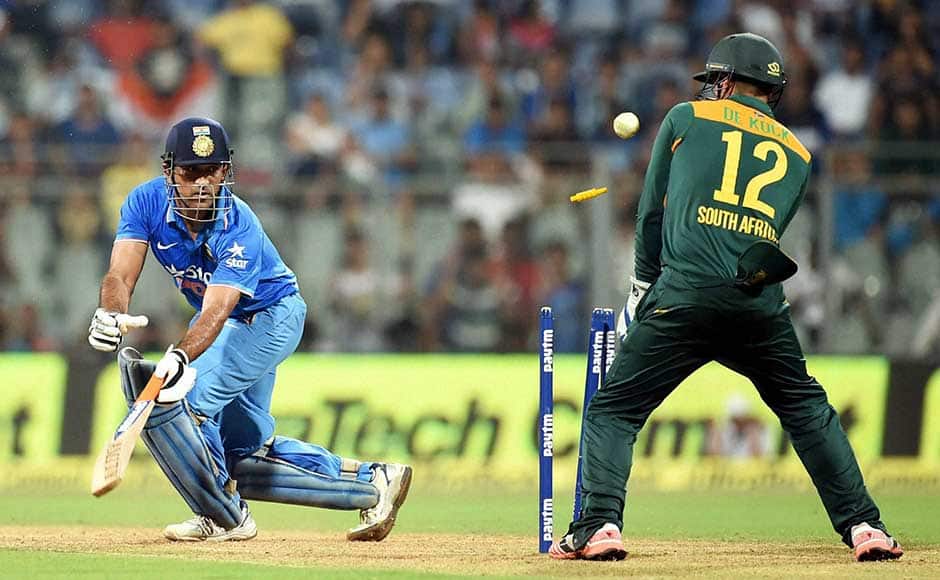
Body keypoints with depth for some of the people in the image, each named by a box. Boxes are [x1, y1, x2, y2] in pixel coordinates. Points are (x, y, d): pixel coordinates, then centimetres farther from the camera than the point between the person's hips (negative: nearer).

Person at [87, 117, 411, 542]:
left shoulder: (239, 229, -33)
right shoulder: (147, 203, -18)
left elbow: (217, 310, -44)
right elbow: (121, 275, -27)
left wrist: (180, 355, -63)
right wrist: (111, 314, -51)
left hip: (269, 317, -7)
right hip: (232, 325, 7)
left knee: (174, 395, -23)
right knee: (247, 454, 11)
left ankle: (225, 518, -7)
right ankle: (372, 481, 24)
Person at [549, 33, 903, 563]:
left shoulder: (687, 118, 15)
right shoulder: (798, 154, 23)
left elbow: (653, 213, 19)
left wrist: (645, 284, 32)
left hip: (684, 297, -3)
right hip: (762, 301, 3)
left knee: (612, 412, 6)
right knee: (809, 411, 18)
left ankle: (601, 526, -11)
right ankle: (863, 525, 9)